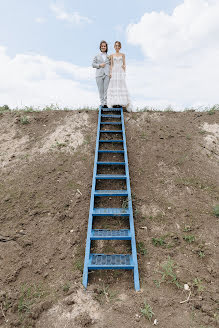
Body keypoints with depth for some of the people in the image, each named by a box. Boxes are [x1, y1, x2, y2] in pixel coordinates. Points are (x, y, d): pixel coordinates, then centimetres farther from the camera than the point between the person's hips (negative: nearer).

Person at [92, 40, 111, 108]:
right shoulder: (97, 56, 16)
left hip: (107, 74, 0)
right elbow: (93, 64, 10)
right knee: (100, 89, -3)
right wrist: (99, 65, -5)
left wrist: (110, 59, 1)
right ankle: (102, 103, 2)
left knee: (106, 89, -9)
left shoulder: (109, 56, 19)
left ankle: (105, 103, -8)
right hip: (99, 74, 0)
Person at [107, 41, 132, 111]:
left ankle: (121, 103, -4)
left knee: (121, 86, -6)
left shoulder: (123, 55, 12)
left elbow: (124, 65, 9)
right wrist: (110, 73, -4)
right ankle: (114, 103, -5)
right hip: (114, 72, 1)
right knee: (114, 87, -6)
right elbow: (111, 65, 9)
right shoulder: (112, 55, 12)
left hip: (121, 72, 0)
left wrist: (124, 73, -3)